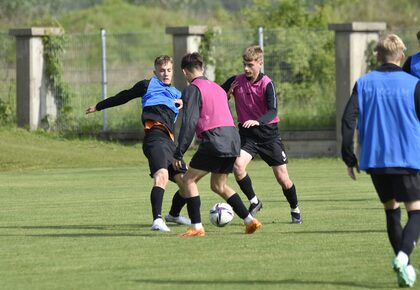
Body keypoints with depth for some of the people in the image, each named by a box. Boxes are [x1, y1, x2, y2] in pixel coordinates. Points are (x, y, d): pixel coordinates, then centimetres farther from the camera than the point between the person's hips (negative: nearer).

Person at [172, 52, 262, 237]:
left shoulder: (193, 89, -3)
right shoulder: (217, 88, 24)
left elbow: (189, 123, -11)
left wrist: (178, 153, -11)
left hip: (214, 140, -8)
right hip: (233, 138, 8)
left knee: (189, 180, 3)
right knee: (218, 186, 21)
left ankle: (197, 227, -6)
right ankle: (250, 221, 14)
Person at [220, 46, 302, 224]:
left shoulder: (267, 84, -13)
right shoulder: (236, 81, -3)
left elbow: (273, 111, -24)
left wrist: (258, 121, -43)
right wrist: (227, 94, -13)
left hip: (268, 132, -2)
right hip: (247, 134, 2)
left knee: (282, 177, 1)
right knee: (238, 166, -24)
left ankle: (295, 210, 25)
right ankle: (254, 202, -2)